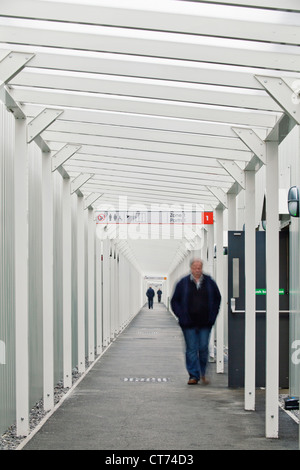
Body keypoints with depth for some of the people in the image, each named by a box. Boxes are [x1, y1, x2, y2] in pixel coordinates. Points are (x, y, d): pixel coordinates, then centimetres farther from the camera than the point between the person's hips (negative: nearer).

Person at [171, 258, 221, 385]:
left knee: (203, 348, 1)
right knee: (191, 349, 1)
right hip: (189, 323, -1)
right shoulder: (183, 283, 1)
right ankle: (194, 376, 6)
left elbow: (217, 298, 15)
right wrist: (182, 316, -3)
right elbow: (175, 301, 6)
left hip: (205, 323, 1)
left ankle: (203, 373, 20)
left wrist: (212, 315, 6)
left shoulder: (209, 282, 5)